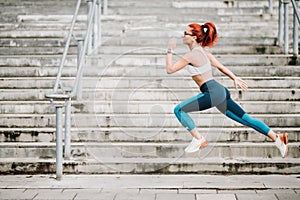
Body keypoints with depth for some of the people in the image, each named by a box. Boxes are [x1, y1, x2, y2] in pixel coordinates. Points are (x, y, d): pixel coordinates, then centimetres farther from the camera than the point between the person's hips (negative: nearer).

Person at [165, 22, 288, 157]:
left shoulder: (192, 55, -11)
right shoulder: (202, 50, 15)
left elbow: (170, 69, -12)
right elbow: (220, 66, 22)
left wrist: (170, 51, -1)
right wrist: (235, 78, 29)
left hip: (213, 93, -10)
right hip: (220, 91, 10)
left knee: (179, 110, -9)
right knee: (246, 119, 11)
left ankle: (199, 139, -2)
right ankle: (277, 138, 11)